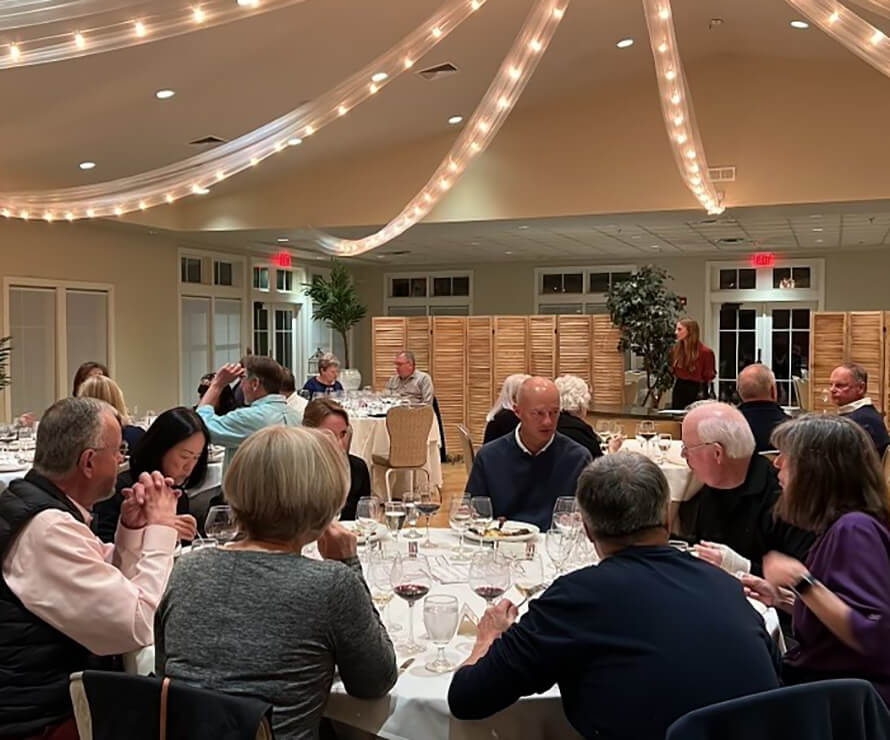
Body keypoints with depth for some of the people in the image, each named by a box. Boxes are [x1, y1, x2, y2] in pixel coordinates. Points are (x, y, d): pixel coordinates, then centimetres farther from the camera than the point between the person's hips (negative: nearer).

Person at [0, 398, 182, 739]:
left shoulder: (32, 499, 3)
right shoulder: (48, 529, -28)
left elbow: (112, 586, 12)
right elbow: (141, 626, -27)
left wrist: (132, 528, -5)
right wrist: (160, 527, -18)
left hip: (47, 694, 9)